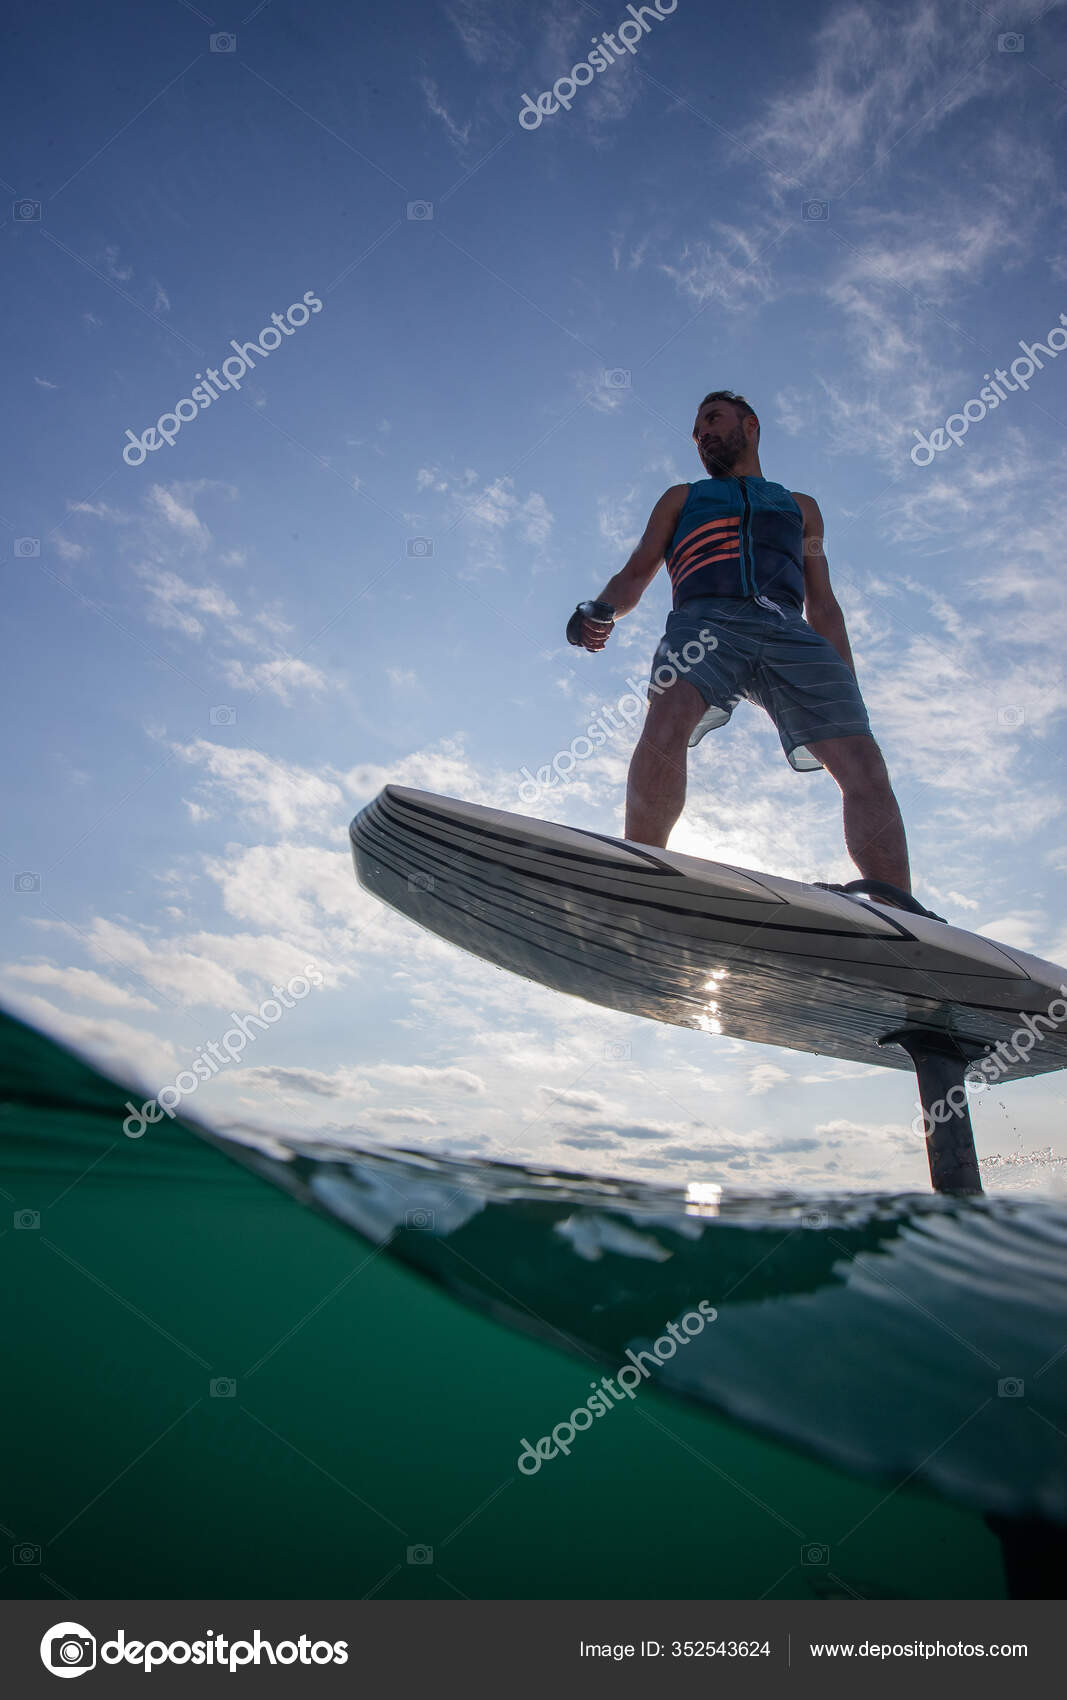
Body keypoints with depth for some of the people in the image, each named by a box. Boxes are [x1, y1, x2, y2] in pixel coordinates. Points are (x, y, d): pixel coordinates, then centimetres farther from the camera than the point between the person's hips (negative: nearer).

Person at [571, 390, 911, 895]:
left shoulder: (800, 506, 36)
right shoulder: (681, 499, 33)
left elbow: (823, 605, 29)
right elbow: (636, 575, 21)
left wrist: (847, 689, 15)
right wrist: (601, 609, -4)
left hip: (789, 631, 2)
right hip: (706, 619, -1)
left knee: (862, 759, -21)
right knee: (669, 717, -36)